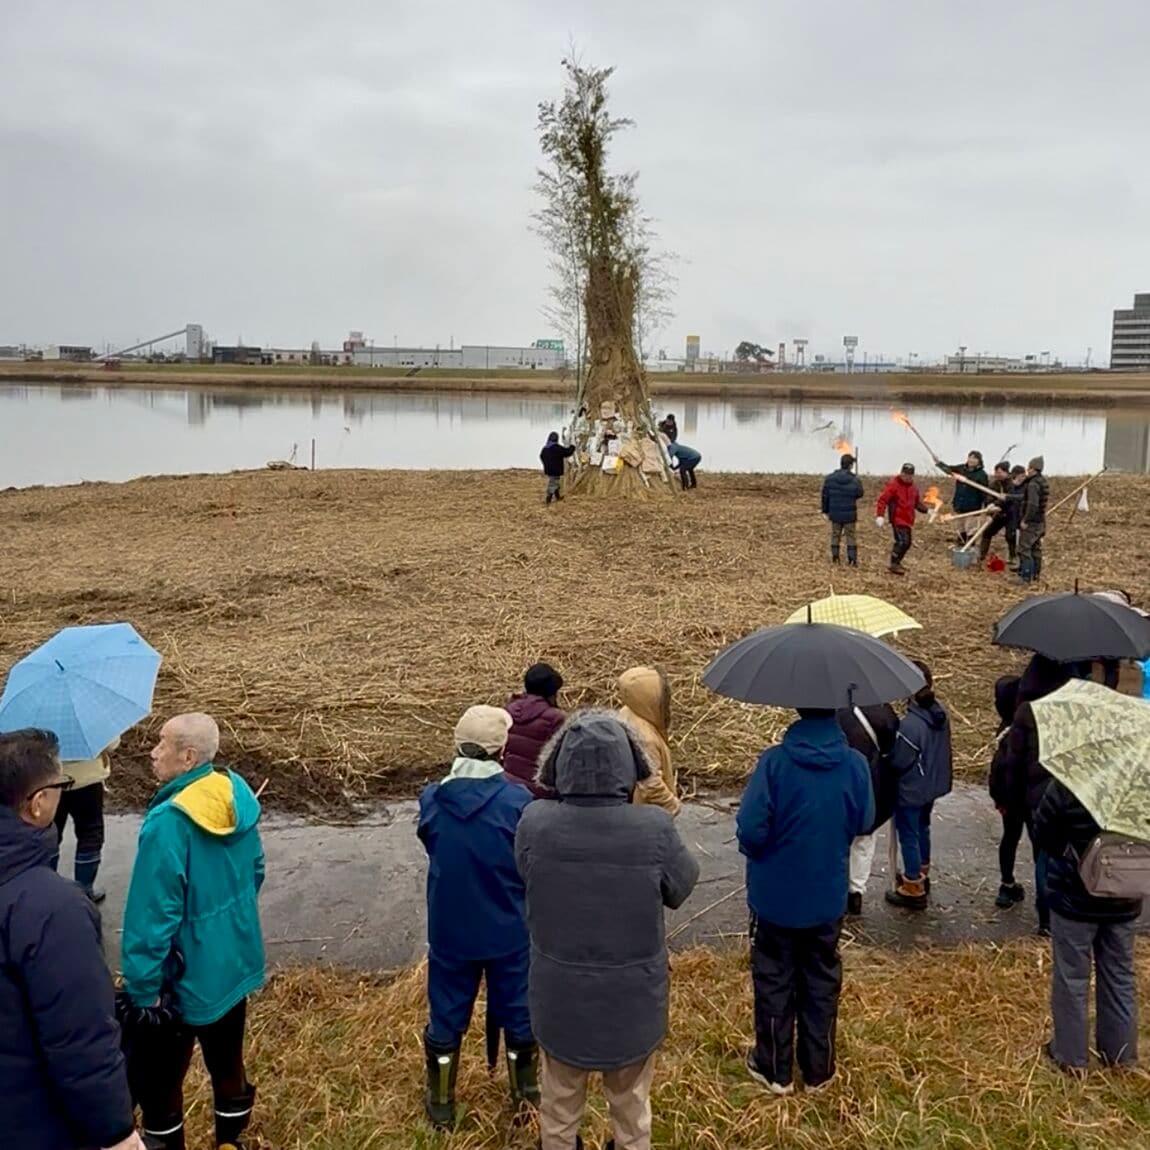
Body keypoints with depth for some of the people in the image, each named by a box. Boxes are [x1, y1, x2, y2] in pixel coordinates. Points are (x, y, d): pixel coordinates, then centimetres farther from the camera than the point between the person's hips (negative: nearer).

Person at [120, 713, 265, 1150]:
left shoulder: (169, 822, -28)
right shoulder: (237, 793, -5)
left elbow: (152, 916, -25)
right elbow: (255, 872, 9)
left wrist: (142, 990, -16)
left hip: (181, 981, -7)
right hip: (235, 964, 7)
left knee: (157, 1077, 13)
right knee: (227, 1061, 23)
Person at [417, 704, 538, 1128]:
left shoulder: (431, 799, -13)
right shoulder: (517, 800, -20)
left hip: (449, 930, 2)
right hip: (508, 930, -1)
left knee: (446, 1014, 18)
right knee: (517, 1008, 19)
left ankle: (441, 1102, 33)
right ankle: (526, 1087, 38)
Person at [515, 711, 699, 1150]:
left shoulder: (535, 825, -22)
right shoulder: (654, 830, -26)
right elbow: (683, 886, -7)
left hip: (559, 1000, 1)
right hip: (634, 1002, -1)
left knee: (560, 1107, 27)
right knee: (631, 1107, 26)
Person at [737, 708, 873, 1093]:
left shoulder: (775, 761, -23)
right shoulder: (855, 764, -13)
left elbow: (750, 829, -22)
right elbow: (864, 823, 1)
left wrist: (755, 851, 0)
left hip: (775, 896, -2)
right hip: (827, 897, 2)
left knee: (774, 980, 15)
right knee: (822, 980, 19)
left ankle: (774, 1069, 27)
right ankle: (818, 1068, 31)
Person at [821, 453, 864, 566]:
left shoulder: (829, 478, -8)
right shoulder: (855, 480, -14)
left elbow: (825, 496, -1)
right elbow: (859, 495, 1)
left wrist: (825, 511, 9)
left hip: (834, 514, 2)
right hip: (849, 514, -2)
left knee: (835, 535, 17)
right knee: (851, 536, 9)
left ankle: (834, 557, 20)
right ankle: (852, 559, 8)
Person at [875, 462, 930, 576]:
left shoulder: (913, 487, 13)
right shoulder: (894, 485, -9)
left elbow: (917, 502, 22)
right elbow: (883, 500, -16)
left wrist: (927, 509, 6)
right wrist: (879, 515, -26)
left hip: (908, 520, 8)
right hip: (897, 519, -8)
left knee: (908, 543, 12)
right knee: (902, 541, -16)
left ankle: (896, 562, 27)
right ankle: (894, 565, -7)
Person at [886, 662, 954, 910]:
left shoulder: (910, 724, -33)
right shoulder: (941, 712, -8)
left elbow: (899, 763, -23)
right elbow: (940, 748, 4)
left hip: (911, 790, -8)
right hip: (933, 784, 8)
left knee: (909, 837, 8)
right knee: (922, 829, 26)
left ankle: (914, 891, 20)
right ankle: (920, 875, 45)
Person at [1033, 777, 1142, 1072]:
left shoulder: (1067, 785, -22)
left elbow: (1043, 833, -11)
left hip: (1074, 897, -3)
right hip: (1124, 900, 4)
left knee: (1072, 976, 10)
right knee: (1120, 974, 19)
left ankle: (1070, 1053, 20)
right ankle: (1120, 1051, 30)